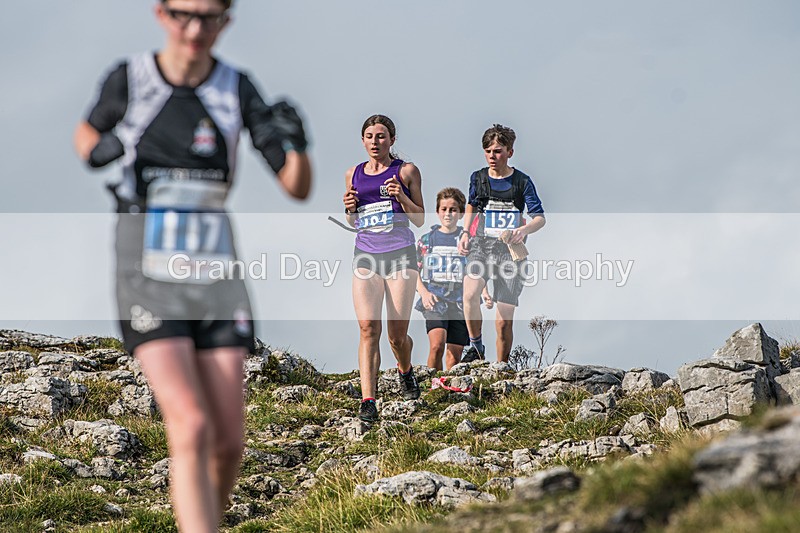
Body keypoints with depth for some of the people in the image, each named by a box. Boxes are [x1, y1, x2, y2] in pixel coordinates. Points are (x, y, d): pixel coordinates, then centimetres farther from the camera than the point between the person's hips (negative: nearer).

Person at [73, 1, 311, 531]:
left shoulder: (236, 89, 0)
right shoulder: (129, 80, -3)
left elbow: (298, 188, 2)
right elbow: (88, 132, 18)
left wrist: (295, 144, -19)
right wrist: (97, 149, -5)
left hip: (216, 275, 3)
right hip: (149, 278, -3)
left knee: (228, 442, 3)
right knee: (192, 427, -19)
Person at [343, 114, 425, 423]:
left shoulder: (406, 171, 3)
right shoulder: (353, 174, 13)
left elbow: (420, 220, 4)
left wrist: (402, 197, -13)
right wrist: (350, 208, 0)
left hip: (400, 254, -2)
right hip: (365, 255, 2)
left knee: (397, 334, 1)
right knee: (368, 328, -13)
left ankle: (406, 371, 36)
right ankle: (368, 401, -18)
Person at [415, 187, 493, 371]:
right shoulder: (427, 239, 9)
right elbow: (415, 271, 11)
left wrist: (484, 293, -5)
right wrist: (424, 292, -7)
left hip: (460, 303, 2)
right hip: (435, 301, -2)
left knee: (454, 354, 1)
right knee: (437, 344, -23)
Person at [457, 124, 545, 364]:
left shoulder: (522, 181, 0)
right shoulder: (478, 178, 7)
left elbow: (540, 218, 0)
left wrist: (523, 230, -21)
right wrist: (465, 232, 9)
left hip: (510, 250, -1)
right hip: (482, 245, 1)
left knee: (504, 321, -2)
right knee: (470, 293, -30)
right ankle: (476, 346, -12)